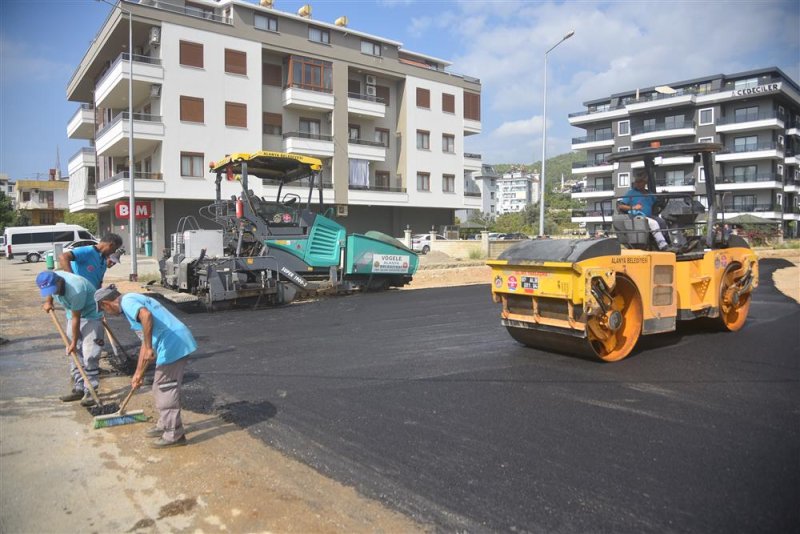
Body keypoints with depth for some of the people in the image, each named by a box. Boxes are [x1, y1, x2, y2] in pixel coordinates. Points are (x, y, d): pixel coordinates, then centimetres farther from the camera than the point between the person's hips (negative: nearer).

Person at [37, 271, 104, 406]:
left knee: (89, 356, -14)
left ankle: (90, 391, -9)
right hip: (73, 315, 8)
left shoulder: (75, 290, -36)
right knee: (74, 354, 8)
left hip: (91, 315, -8)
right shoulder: (51, 281, -14)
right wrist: (48, 301, -3)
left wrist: (74, 341, -17)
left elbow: (76, 318, -26)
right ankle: (79, 389, 15)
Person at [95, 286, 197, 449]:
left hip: (172, 345, -10)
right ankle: (165, 425, 37)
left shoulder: (127, 301, -4)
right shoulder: (133, 301, 26)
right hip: (178, 343, 10)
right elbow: (145, 343, 30)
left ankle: (174, 435, 11)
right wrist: (139, 372, 33)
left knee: (166, 391, 2)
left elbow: (146, 315, -29)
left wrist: (149, 348, -24)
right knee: (161, 390, 23)